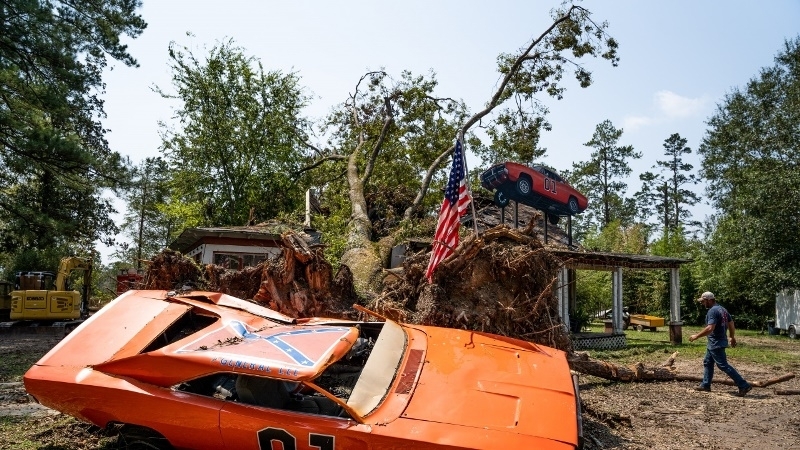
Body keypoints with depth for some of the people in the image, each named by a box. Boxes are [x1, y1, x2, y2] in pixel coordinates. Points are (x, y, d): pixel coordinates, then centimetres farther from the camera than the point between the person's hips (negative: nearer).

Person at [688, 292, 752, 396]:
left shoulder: (712, 311, -20)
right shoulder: (722, 309, 10)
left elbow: (710, 329, -29)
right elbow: (731, 324, 17)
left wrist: (696, 336, -22)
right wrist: (732, 337, 28)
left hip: (716, 343, -11)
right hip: (713, 343, 11)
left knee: (724, 366, -6)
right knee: (707, 362, 17)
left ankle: (743, 385, -3)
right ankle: (705, 385, 24)